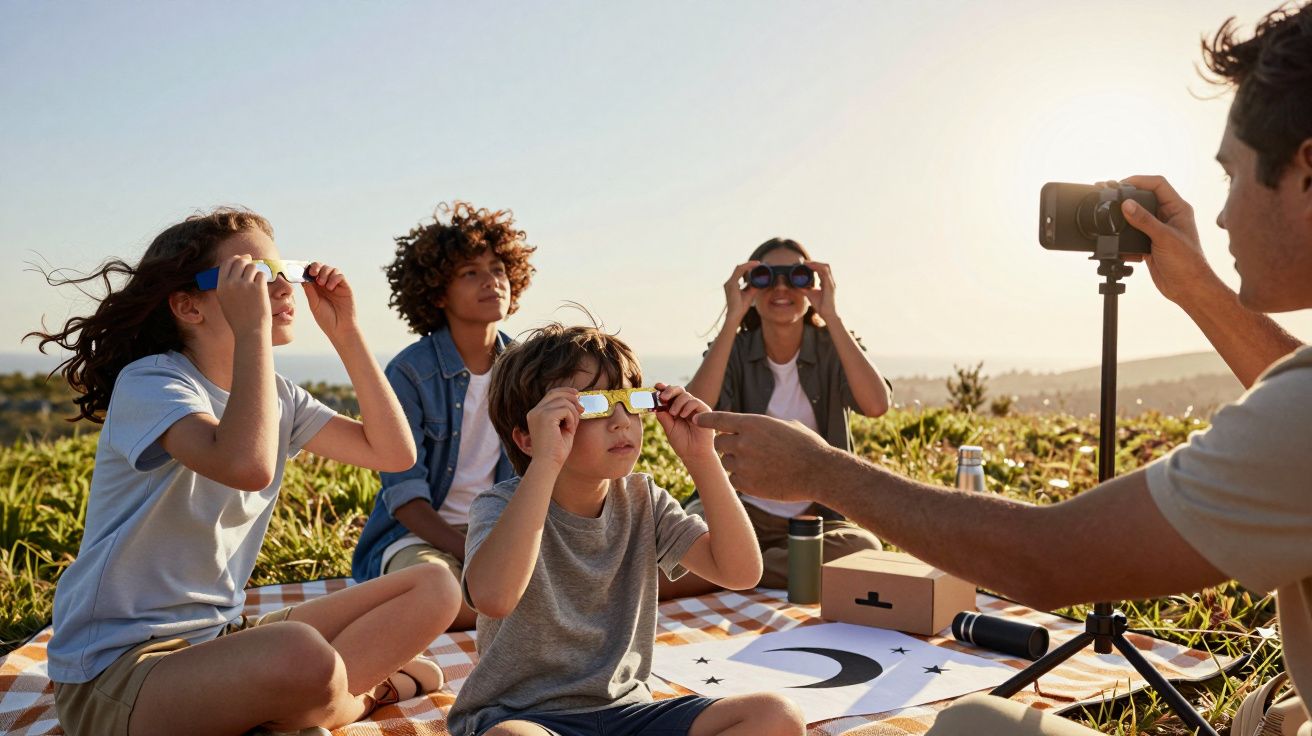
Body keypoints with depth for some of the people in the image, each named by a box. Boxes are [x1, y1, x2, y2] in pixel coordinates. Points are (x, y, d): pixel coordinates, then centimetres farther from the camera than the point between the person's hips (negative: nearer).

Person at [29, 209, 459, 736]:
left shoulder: (276, 396, 7)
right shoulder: (150, 382, -17)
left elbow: (394, 451, 0)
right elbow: (246, 465, -38)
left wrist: (345, 332, -3)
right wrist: (253, 329, -29)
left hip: (221, 637, 7)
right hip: (117, 667, -7)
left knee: (434, 591, 1)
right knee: (303, 656, -38)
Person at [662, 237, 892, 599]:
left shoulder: (833, 348, 2)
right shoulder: (734, 349, 1)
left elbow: (877, 405, -20)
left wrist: (832, 317, -19)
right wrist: (732, 320, -20)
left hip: (819, 515, 3)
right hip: (741, 509, -3)